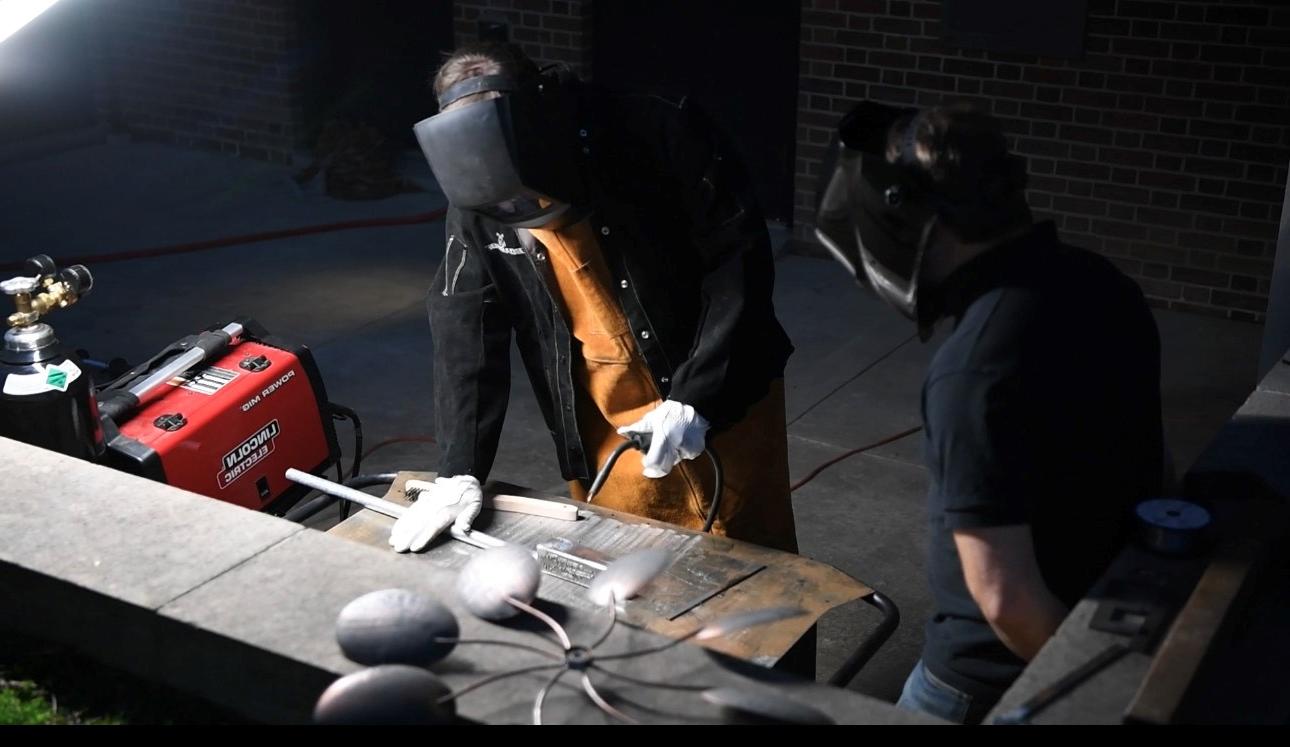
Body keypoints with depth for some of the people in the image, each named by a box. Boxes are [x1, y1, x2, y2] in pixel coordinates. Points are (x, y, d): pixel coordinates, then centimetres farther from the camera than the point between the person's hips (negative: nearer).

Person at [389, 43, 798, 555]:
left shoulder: (657, 136, -18)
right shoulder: (478, 204, -6)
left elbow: (740, 259, -17)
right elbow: (464, 337, -4)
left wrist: (697, 397, -23)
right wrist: (459, 470, -12)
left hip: (725, 408, -2)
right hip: (610, 437, 3)